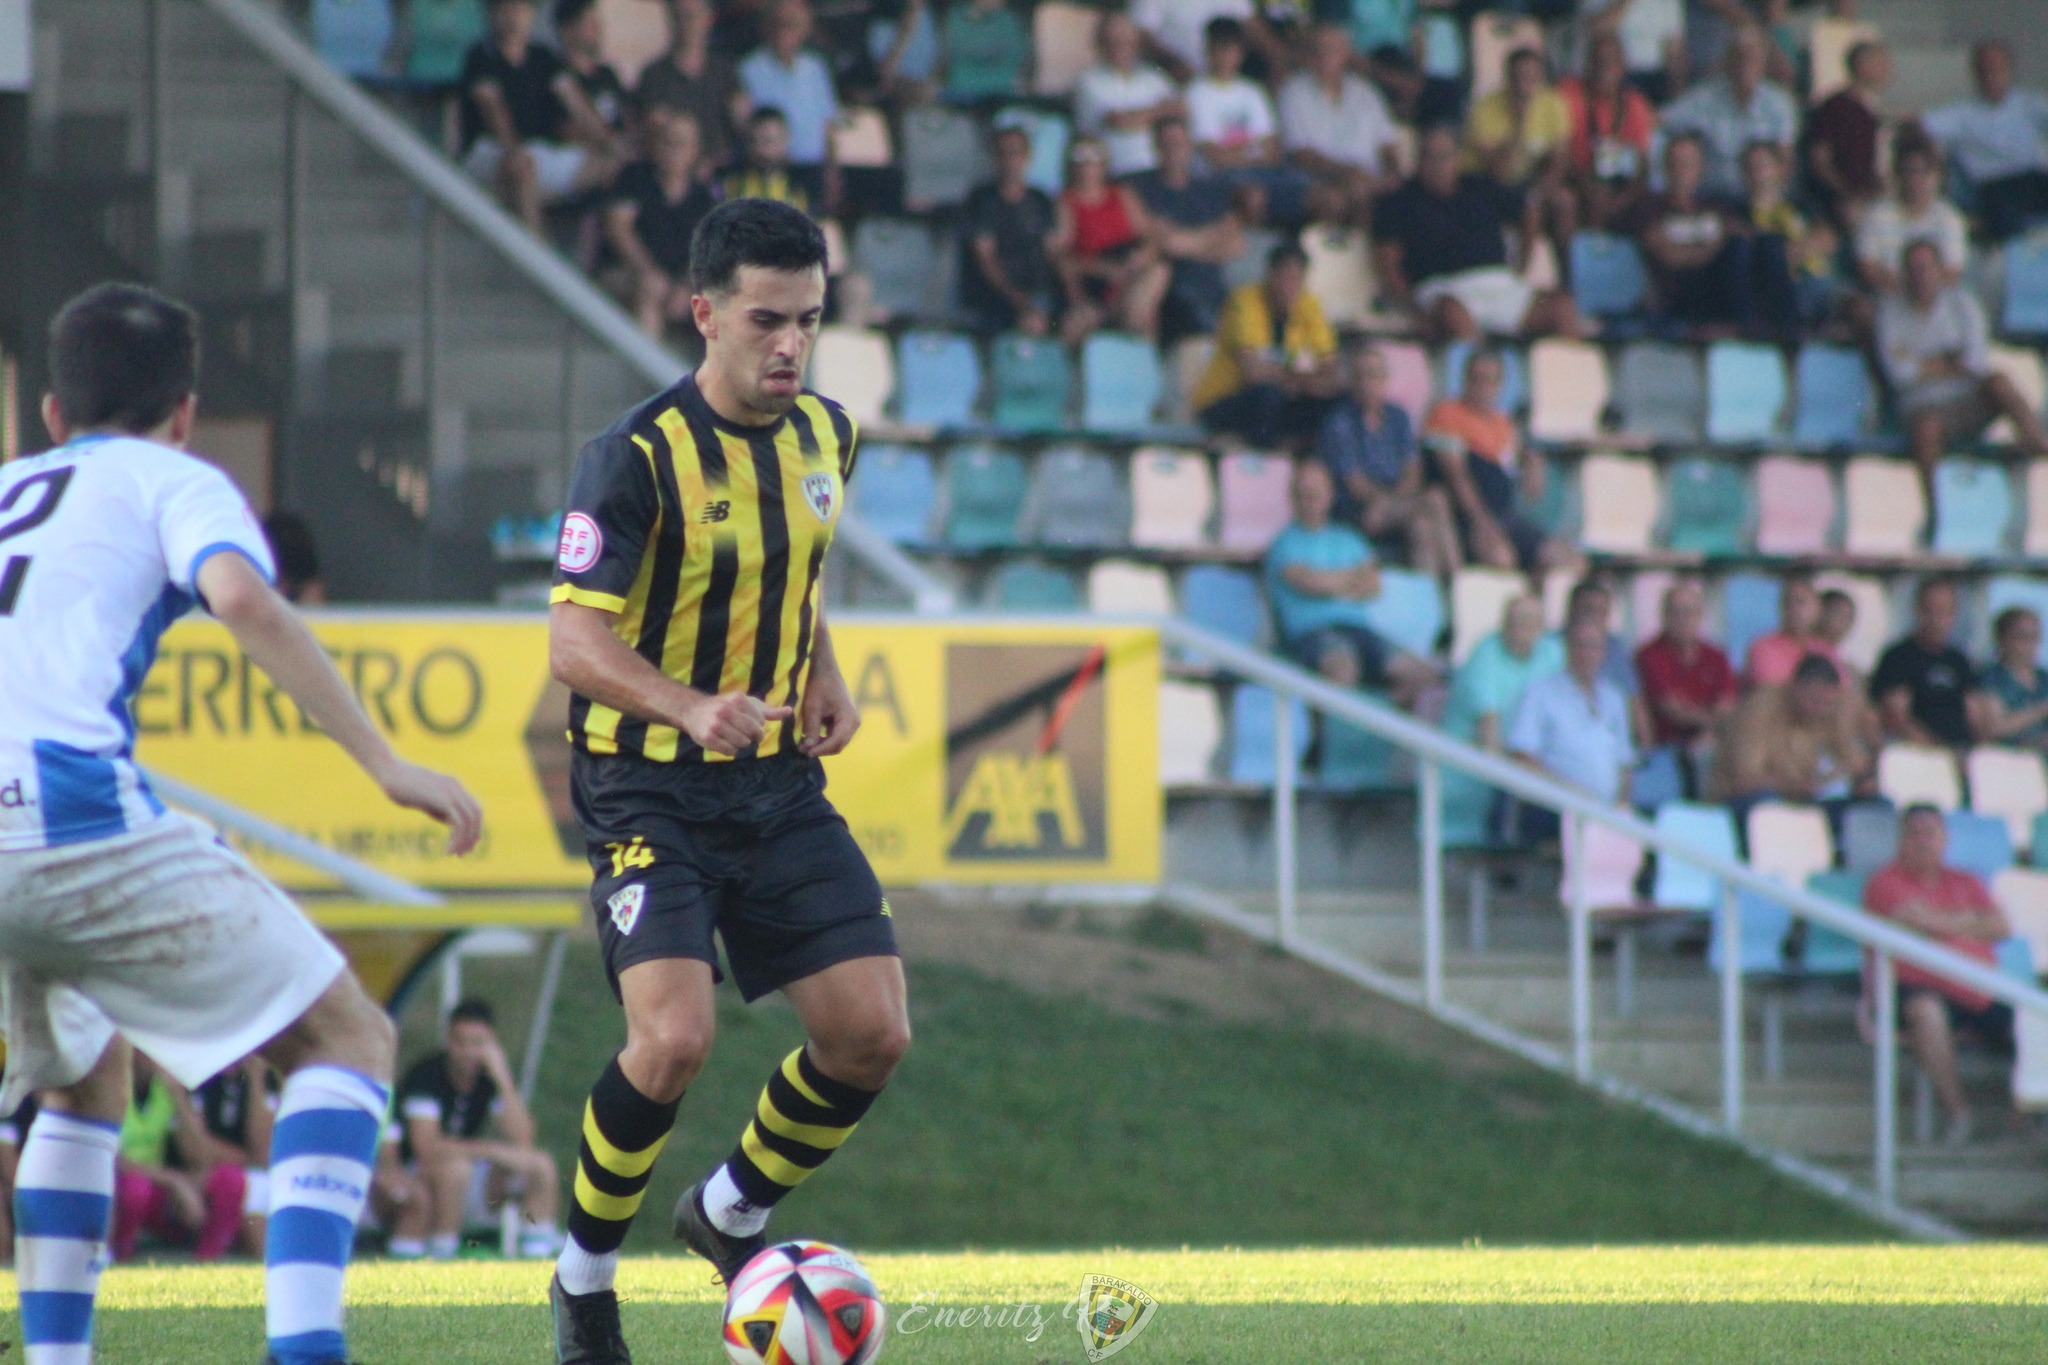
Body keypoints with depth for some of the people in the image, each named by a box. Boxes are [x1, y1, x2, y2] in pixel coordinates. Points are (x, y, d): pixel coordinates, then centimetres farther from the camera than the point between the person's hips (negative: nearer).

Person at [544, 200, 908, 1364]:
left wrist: (825, 675, 8)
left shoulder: (825, 437, 4)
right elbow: (574, 639, -23)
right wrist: (690, 708, -39)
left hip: (780, 786, 6)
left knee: (873, 1034, -4)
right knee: (675, 1039, -22)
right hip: (652, 795, -6)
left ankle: (733, 1215, 23)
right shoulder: (637, 459, -17)